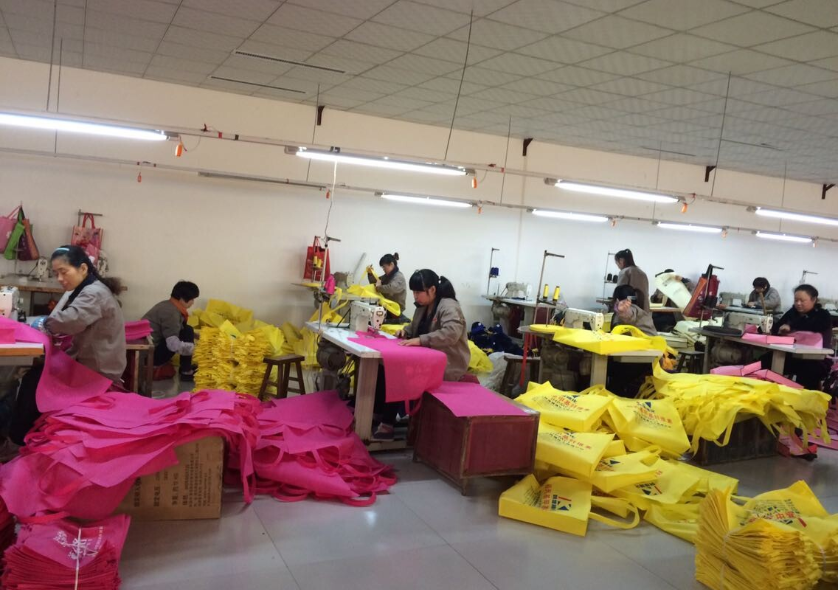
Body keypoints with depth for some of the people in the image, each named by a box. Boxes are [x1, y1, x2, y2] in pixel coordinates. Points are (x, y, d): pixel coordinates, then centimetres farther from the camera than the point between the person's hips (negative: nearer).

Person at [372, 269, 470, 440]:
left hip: (447, 366, -9)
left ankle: (388, 425, -10)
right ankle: (376, 413, -3)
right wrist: (405, 331, 0)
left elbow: (452, 333, -34)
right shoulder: (423, 307, 10)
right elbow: (416, 329, 23)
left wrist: (419, 340, -37)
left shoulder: (449, 307, -17)